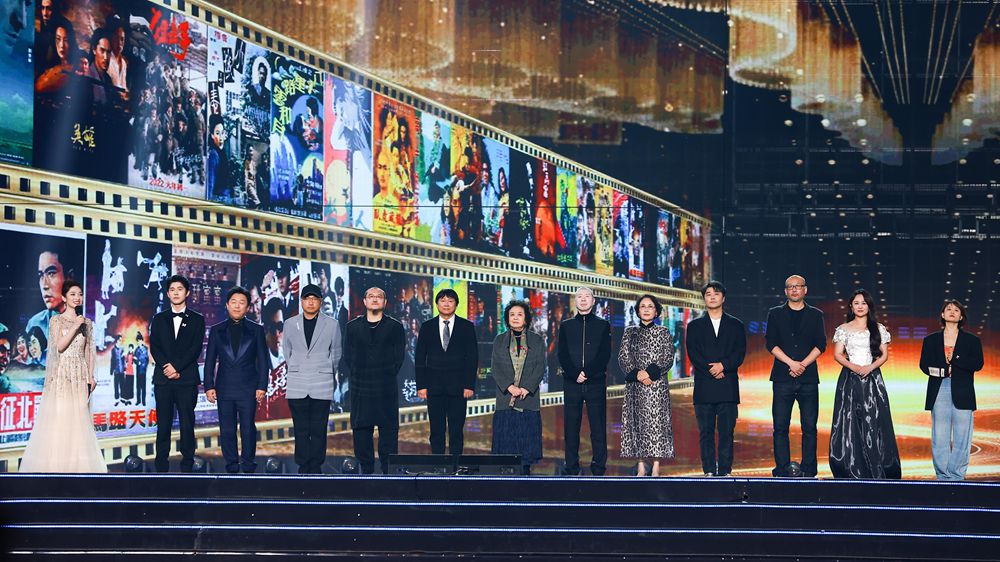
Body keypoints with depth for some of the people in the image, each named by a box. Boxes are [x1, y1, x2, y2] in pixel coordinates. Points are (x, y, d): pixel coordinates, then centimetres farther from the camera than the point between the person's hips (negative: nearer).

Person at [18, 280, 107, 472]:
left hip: (80, 375, 3)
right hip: (62, 374, -3)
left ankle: (77, 463, 4)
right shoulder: (56, 321, 1)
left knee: (79, 419, 1)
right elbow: (59, 346, -9)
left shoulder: (87, 323, 11)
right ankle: (54, 465, -2)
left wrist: (91, 376, 5)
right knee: (57, 418, -6)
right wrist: (75, 327, -14)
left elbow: (89, 351, 12)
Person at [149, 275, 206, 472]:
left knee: (187, 423, -2)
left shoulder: (197, 320, 8)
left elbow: (195, 349, -2)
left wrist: (177, 367, -12)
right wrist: (167, 367, -10)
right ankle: (161, 466, 2)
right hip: (163, 379, 1)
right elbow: (154, 347, 4)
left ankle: (187, 464, 1)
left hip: (187, 379, -1)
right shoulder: (159, 319, 14)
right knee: (163, 424, 0)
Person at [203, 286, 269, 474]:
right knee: (227, 430, 3)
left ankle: (248, 467, 9)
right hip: (224, 388, 2)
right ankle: (232, 468, 11)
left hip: (248, 388, -1)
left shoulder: (256, 330, 5)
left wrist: (261, 386, -4)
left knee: (248, 429, 0)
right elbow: (210, 361, 8)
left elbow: (262, 360, 4)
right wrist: (209, 386, 0)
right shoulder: (216, 330, 8)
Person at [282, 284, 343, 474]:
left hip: (322, 386, -1)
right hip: (297, 386, 1)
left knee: (319, 430, -1)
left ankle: (316, 467, 5)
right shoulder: (290, 324, 8)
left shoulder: (332, 324, 5)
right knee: (301, 430, 1)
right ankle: (303, 467, 7)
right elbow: (286, 351, 18)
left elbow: (336, 353, 13)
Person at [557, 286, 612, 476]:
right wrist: (575, 374, -12)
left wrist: (587, 373, -13)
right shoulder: (566, 326, 12)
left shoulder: (603, 325, 8)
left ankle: (598, 470, 3)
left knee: (598, 428, -1)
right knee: (571, 427, 1)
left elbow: (605, 355, -2)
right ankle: (571, 469, 5)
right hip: (572, 383, 1)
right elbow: (562, 356, 3)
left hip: (596, 383, -1)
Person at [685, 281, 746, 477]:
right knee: (706, 432, 0)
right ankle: (709, 472, 3)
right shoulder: (695, 326, 12)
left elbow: (740, 353, 3)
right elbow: (693, 354, 1)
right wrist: (711, 369, -11)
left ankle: (724, 471, 0)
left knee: (726, 431, -3)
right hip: (704, 387, 0)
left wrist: (723, 365, -13)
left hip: (728, 387, 0)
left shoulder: (735, 325, 13)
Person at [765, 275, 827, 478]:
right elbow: (771, 343, 2)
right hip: (783, 377, 0)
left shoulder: (815, 315, 13)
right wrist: (791, 363, -11)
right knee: (780, 426, -4)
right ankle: (782, 470, -1)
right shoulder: (775, 314, 11)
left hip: (808, 377, 1)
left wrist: (803, 364, -10)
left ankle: (809, 471, 3)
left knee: (809, 426, -1)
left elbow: (821, 345, 4)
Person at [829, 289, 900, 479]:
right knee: (849, 422, -4)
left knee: (873, 423, -4)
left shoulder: (878, 329, 9)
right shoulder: (843, 329, 8)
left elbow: (884, 355, 6)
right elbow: (837, 354, 3)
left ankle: (876, 471, -3)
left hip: (872, 379, 0)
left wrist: (870, 367, -11)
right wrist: (853, 367, -13)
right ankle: (851, 470, -2)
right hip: (849, 379, 0)